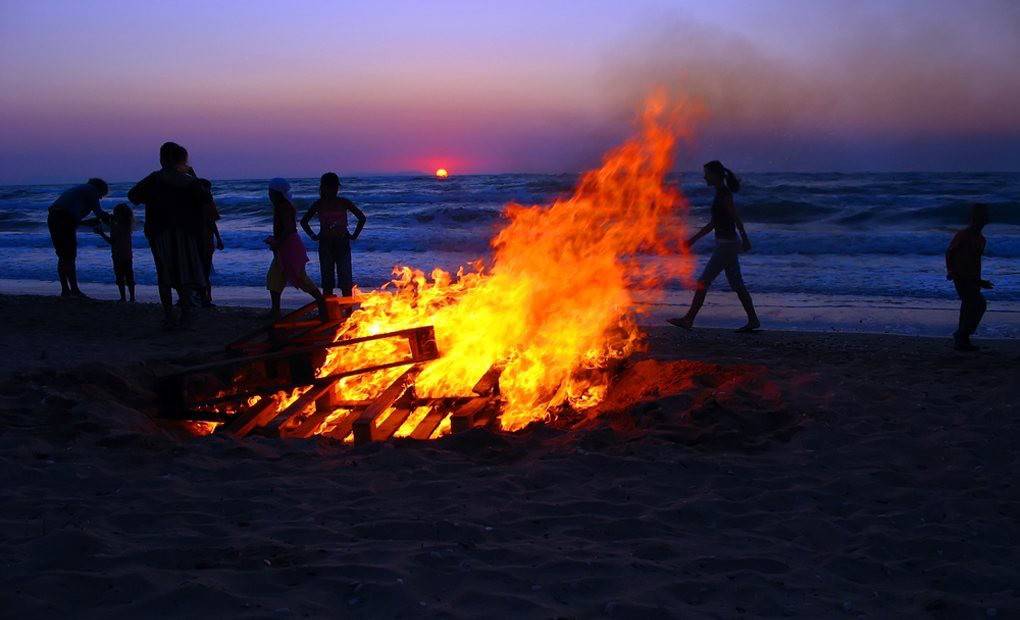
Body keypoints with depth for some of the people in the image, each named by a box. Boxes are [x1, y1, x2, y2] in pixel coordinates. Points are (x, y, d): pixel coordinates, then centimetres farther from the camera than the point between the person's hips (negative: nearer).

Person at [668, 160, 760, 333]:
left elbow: (737, 219, -20)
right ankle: (753, 320, 15)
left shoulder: (724, 194, -15)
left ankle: (688, 320, 0)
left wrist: (745, 240, -23)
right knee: (736, 284, 12)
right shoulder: (721, 193, 14)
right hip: (726, 243, 10)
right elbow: (713, 222, 20)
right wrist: (694, 239, 21)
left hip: (727, 244, -10)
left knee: (703, 282, -5)